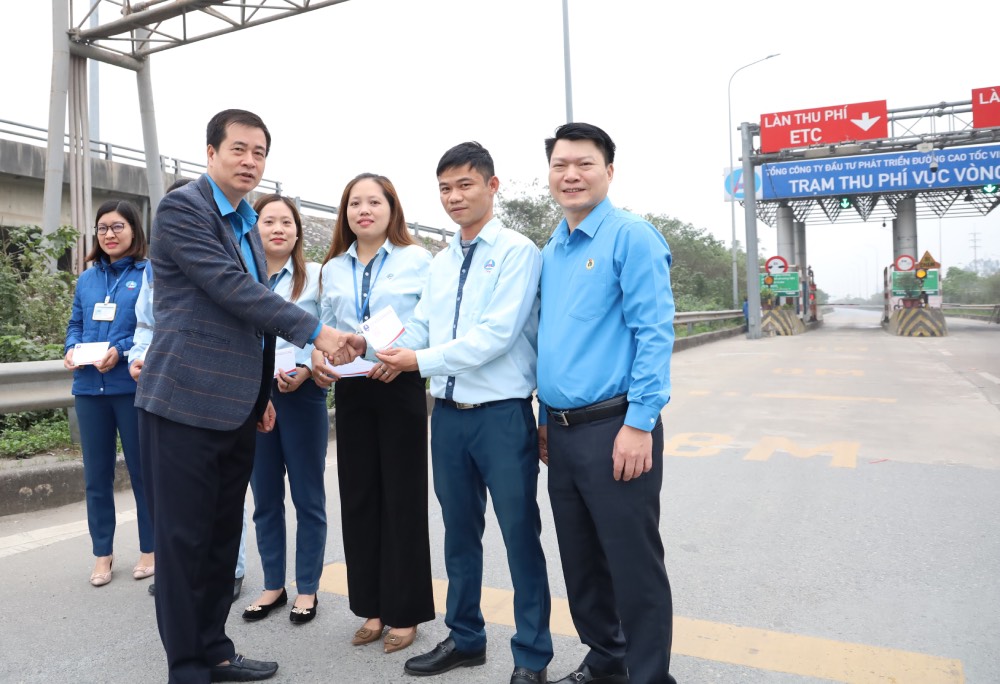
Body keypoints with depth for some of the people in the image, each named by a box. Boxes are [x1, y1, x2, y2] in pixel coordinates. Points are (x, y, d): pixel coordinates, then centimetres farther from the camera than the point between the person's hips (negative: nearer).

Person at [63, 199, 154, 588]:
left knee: (141, 470, 6)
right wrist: (72, 349, -4)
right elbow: (75, 325, 16)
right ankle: (102, 552, 25)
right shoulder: (87, 279, 14)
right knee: (96, 474, 11)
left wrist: (121, 350, -20)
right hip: (89, 388, 5)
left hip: (134, 387, -5)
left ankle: (149, 549, 21)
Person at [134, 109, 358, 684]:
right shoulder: (182, 208, -8)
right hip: (187, 403, -8)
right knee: (185, 540, 2)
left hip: (236, 409, 8)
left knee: (223, 535, 14)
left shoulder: (246, 224, 17)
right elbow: (231, 289, -19)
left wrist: (260, 393, 20)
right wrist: (315, 331, -19)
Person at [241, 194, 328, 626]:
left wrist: (305, 371, -17)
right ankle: (273, 585, 27)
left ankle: (307, 589, 20)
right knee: (264, 498, 12)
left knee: (307, 497, 6)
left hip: (302, 395, -3)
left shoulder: (315, 276, 0)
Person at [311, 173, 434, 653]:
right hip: (350, 390, 5)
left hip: (401, 386, -4)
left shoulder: (417, 259, -1)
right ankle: (371, 606, 24)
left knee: (403, 497, 2)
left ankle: (404, 611, 17)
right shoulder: (332, 268, 13)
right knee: (358, 496, 9)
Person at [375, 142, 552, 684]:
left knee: (520, 534, 6)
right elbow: (420, 326, 8)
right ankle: (465, 637, 36)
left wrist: (420, 360, -15)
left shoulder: (517, 252, -9)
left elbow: (497, 334, -18)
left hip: (502, 414, -6)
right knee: (459, 531, 18)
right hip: (449, 413, 7)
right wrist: (388, 351, -12)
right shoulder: (441, 262, 13)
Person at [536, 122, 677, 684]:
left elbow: (655, 334, -15)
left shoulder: (631, 237, -8)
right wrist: (546, 418, 17)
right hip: (562, 431, 8)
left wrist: (639, 426, -19)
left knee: (634, 564, 4)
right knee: (581, 560, 18)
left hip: (614, 429, -7)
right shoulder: (550, 253, 14)